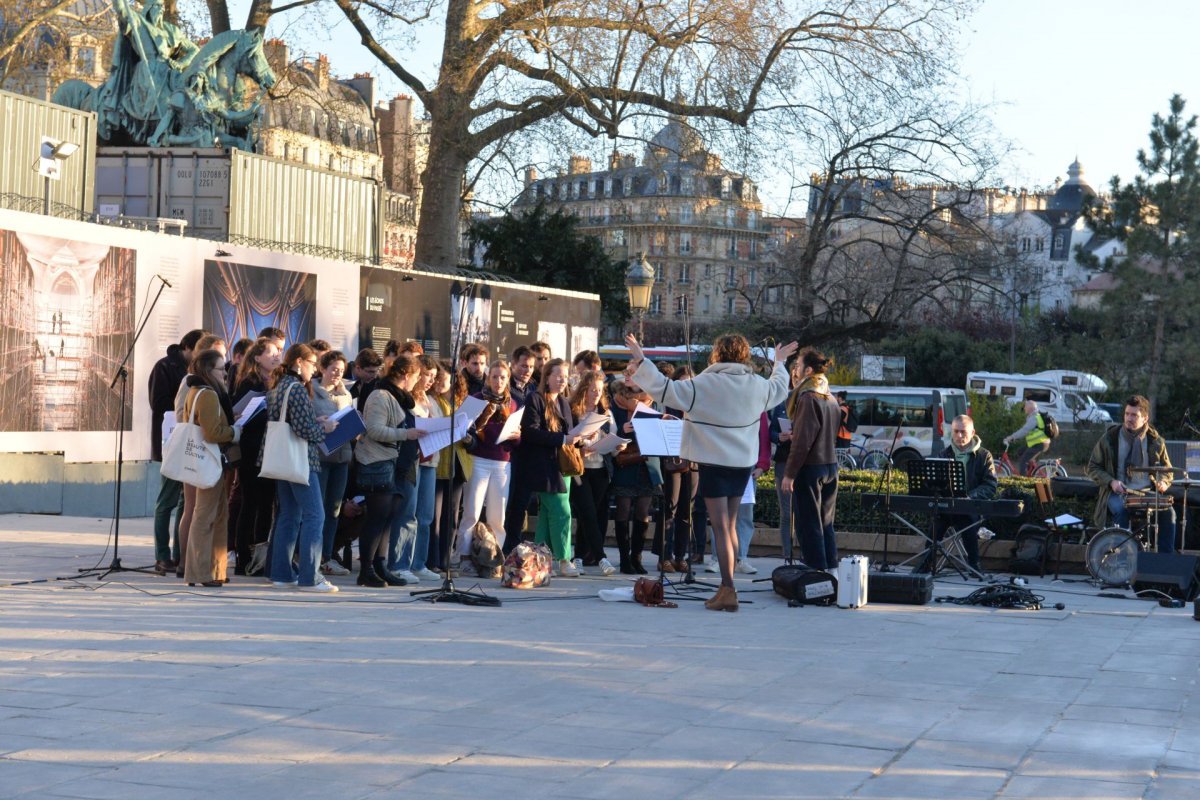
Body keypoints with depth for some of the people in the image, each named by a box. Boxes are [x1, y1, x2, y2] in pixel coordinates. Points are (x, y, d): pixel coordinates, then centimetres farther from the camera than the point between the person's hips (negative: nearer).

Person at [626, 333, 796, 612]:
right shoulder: (757, 385, 3)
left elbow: (664, 390, -15)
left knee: (720, 528, -5)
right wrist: (780, 363, 44)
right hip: (743, 463, 5)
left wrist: (641, 361, -7)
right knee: (729, 526, 16)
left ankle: (728, 591, -10)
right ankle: (726, 587, 20)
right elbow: (779, 389, 25)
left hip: (713, 463, -5)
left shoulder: (704, 385, -15)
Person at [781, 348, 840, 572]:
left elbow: (802, 441, -18)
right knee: (826, 524, 13)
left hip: (810, 468, -8)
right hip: (830, 465, 8)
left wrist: (789, 474, -16)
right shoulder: (830, 398, 13)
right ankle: (831, 570, 15)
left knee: (808, 524, -4)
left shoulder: (808, 398, -14)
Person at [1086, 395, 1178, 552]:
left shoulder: (1156, 441, 5)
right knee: (1121, 510, -35)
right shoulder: (1110, 438, 0)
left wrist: (1163, 482, -7)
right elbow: (1093, 467, 5)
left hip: (1147, 492, 2)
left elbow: (1165, 468, 18)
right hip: (1118, 492, -2)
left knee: (1168, 512, -24)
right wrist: (1111, 482, -13)